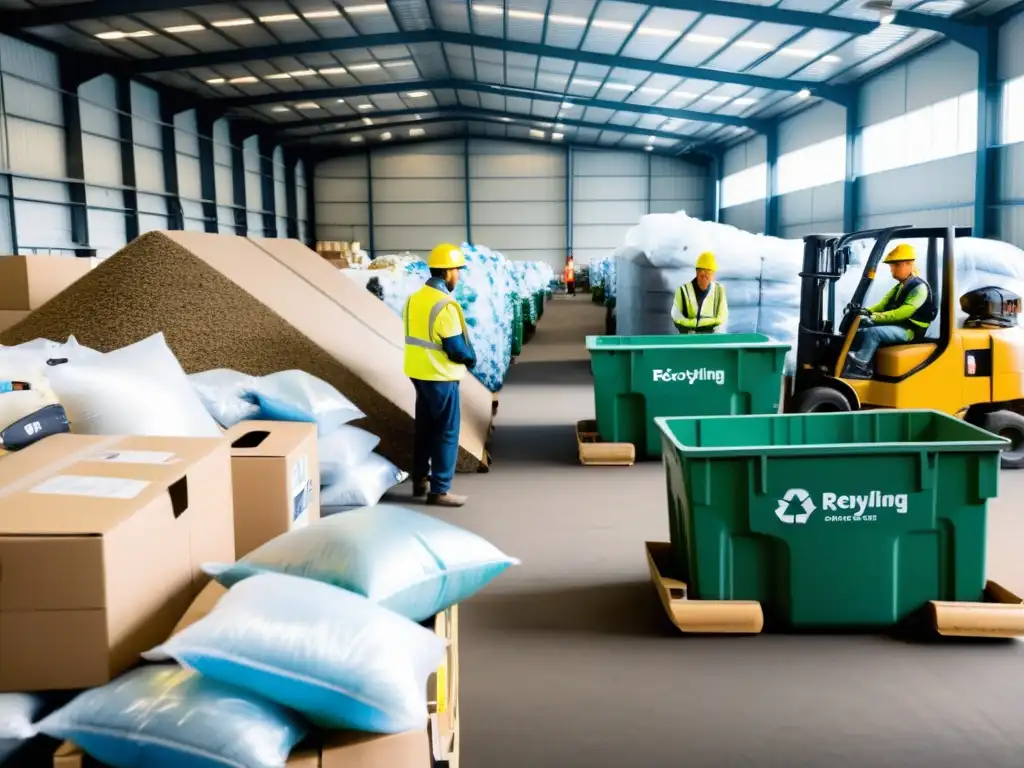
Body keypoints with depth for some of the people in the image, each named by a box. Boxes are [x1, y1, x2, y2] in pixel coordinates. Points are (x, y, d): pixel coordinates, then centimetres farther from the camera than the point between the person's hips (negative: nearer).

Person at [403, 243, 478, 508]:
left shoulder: (414, 298, 6)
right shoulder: (445, 305, -21)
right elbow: (455, 348, -21)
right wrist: (471, 358, -1)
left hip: (418, 372, 9)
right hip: (441, 376, -9)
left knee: (424, 428, 18)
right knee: (446, 433, 1)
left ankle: (420, 481, 28)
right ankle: (439, 490, 5)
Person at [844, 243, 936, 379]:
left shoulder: (919, 287, -11)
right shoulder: (899, 287, 20)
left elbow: (904, 311, -23)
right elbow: (883, 304, 12)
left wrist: (876, 317, -32)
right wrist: (867, 311, -10)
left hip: (909, 331, -9)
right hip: (897, 326, 9)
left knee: (873, 332, -31)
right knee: (860, 330, -8)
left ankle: (859, 366, -34)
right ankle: (850, 362, -20)